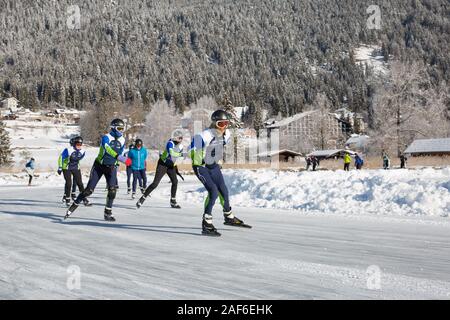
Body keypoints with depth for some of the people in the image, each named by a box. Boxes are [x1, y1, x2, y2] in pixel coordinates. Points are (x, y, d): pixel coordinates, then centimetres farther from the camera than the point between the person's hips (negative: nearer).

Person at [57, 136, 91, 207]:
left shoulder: (82, 152, -6)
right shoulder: (68, 150, -22)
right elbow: (61, 157, -14)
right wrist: (60, 168, -11)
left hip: (76, 169, 4)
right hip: (67, 168, -4)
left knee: (80, 183, -1)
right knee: (68, 183, -12)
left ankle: (84, 200, 3)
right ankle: (67, 199, 4)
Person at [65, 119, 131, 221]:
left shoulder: (122, 141, -2)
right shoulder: (106, 137, -21)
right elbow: (108, 149, -40)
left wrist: (115, 168, 13)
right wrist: (123, 159, -53)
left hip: (111, 167, 4)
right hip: (99, 166, -4)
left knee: (112, 189, -15)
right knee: (89, 189, -6)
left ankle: (108, 213, -2)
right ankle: (74, 206, 12)